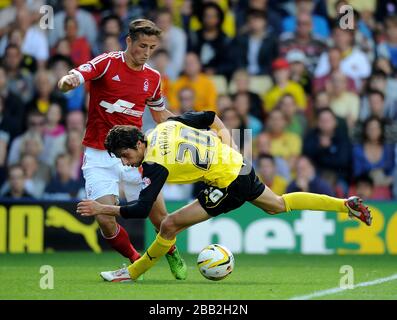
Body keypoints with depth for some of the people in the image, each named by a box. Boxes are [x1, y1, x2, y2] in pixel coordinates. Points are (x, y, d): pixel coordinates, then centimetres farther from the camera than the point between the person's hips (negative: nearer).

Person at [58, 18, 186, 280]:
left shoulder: (153, 78, 6)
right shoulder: (107, 63, -8)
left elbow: (160, 114, 23)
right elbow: (73, 78, -22)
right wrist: (67, 81, -46)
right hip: (99, 157, -3)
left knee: (159, 216, 0)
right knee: (106, 220, -15)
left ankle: (173, 256, 32)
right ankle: (136, 261, 12)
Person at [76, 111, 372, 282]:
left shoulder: (155, 164, -24)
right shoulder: (166, 126, -1)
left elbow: (141, 210, -30)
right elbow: (210, 117, 10)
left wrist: (103, 209, -24)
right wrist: (227, 145, 17)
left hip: (228, 184, -9)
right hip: (239, 165, 9)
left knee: (170, 225, -10)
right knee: (278, 205, 33)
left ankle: (132, 273, 4)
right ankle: (347, 205, 39)